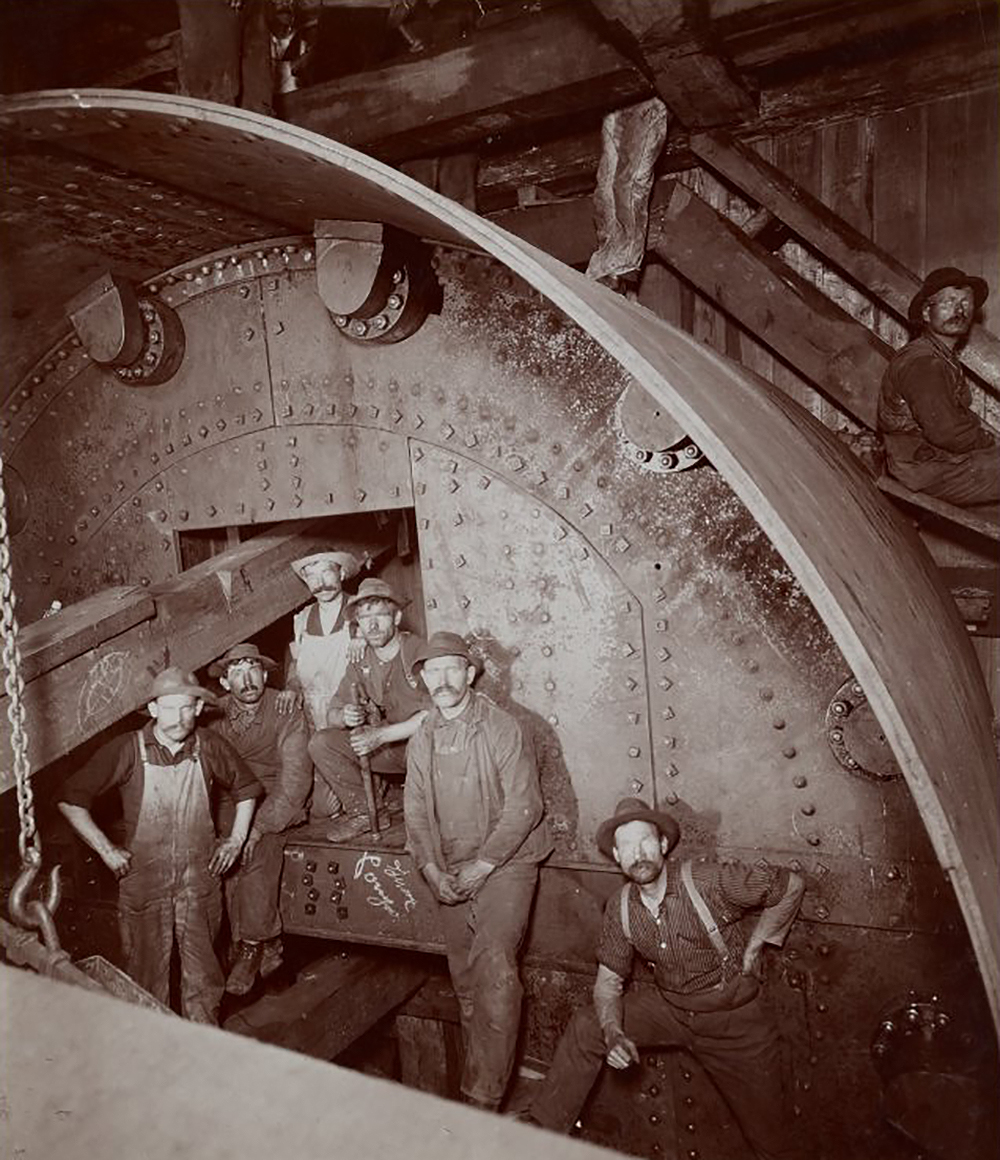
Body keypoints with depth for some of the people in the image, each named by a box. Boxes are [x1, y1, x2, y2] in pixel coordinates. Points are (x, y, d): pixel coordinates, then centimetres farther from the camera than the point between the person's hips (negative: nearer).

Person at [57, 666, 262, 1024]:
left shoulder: (208, 747, -4)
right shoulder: (127, 750, -11)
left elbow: (245, 787, 13)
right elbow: (70, 799, -5)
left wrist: (236, 839, 7)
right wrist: (107, 850, -7)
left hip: (199, 880, 1)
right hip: (144, 881, -1)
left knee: (202, 977, 10)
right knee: (148, 975, 11)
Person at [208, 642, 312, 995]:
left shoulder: (287, 713, -11)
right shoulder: (216, 715, 1)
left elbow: (295, 778, -15)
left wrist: (261, 825, -24)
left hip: (276, 802, -3)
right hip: (232, 801, 3)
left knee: (257, 849, -28)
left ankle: (251, 946, -11)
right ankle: (267, 945, -10)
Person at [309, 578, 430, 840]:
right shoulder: (360, 663, 3)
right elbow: (332, 712, 4)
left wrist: (381, 735, -26)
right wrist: (344, 716, -22)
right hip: (386, 748, 6)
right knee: (321, 743, -10)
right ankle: (361, 812, 1)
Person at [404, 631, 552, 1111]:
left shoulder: (502, 729, -11)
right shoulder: (421, 739, 6)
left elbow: (523, 806, -13)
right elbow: (415, 810, 9)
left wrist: (481, 867, -14)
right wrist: (433, 869, -4)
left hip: (504, 864, -5)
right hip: (449, 873, 5)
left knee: (495, 971, -16)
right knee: (465, 979, 13)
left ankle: (484, 1097, -7)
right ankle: (480, 1073, 30)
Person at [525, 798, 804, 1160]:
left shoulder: (710, 881, -23)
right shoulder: (620, 908, -9)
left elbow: (791, 886, -14)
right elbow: (609, 980, -3)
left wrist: (753, 947, -8)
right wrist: (613, 1032, -23)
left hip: (732, 1014, -3)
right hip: (669, 1007, 3)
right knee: (585, 1027, -8)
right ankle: (541, 1130, 6)